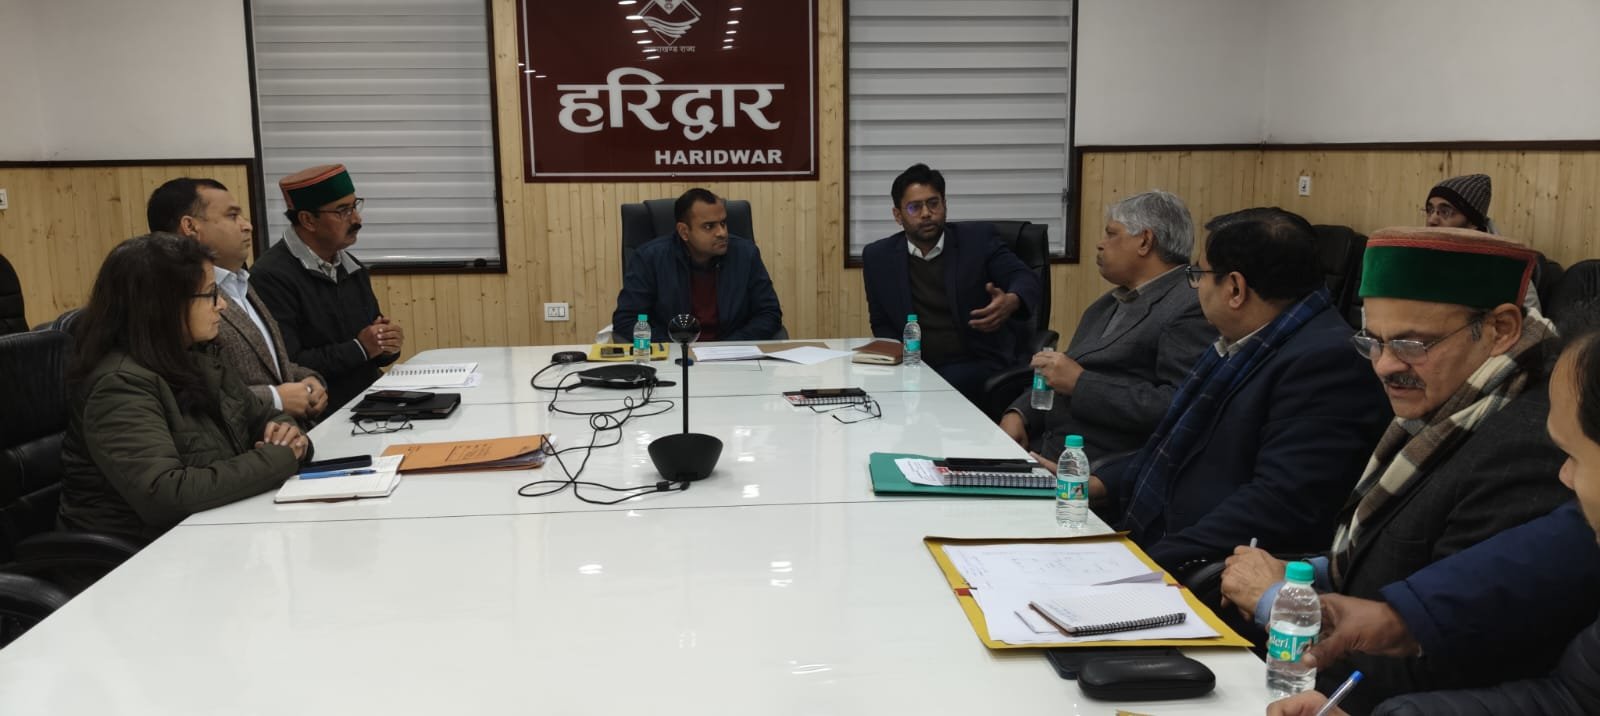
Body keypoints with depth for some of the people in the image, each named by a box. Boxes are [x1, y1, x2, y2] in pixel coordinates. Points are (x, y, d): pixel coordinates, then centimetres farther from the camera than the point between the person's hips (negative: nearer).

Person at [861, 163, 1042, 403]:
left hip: (978, 362, -3)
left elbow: (1027, 279, -6)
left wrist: (1011, 302, -30)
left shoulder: (977, 240, 2)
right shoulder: (878, 256, 8)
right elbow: (881, 324, 13)